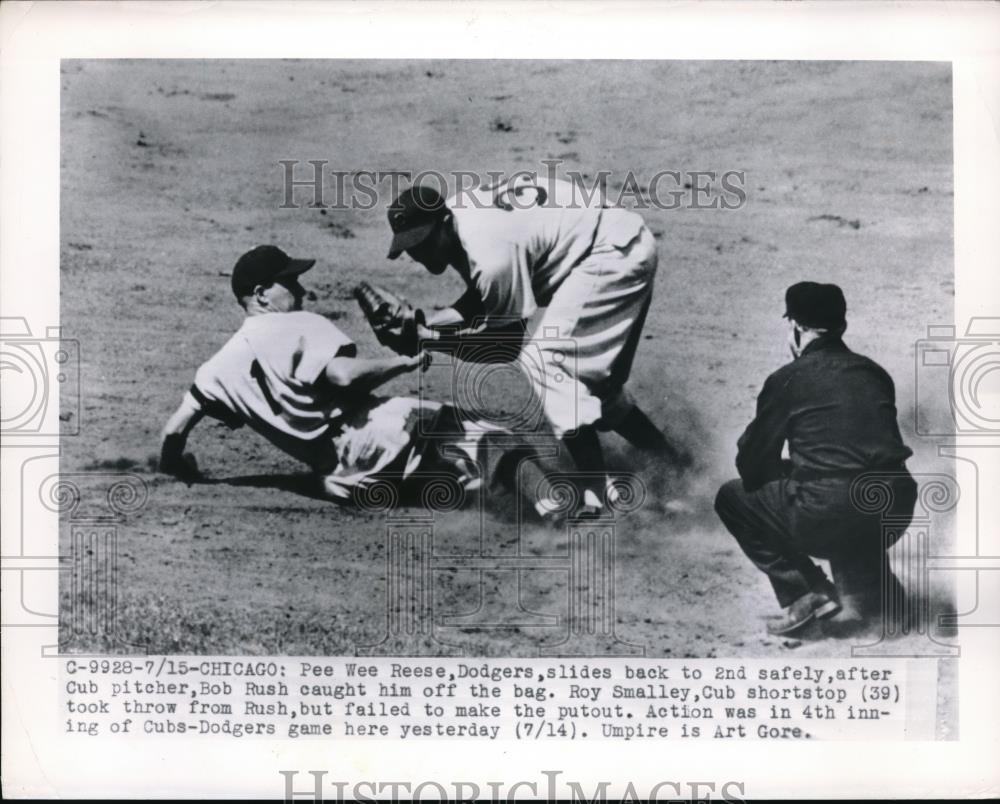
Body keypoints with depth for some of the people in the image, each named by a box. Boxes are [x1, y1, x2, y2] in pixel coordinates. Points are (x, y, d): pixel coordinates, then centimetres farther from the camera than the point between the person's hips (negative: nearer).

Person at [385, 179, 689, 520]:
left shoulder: (492, 254, -30)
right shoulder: (455, 217, -4)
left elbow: (507, 340, -18)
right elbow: (480, 299, 8)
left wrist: (436, 339, -22)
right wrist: (426, 324, -7)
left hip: (613, 253, -10)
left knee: (542, 358, -16)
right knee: (593, 373, 16)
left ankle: (593, 489, -10)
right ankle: (662, 451, 29)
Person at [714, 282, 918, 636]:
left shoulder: (787, 380, 1)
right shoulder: (875, 374, 15)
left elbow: (751, 469, 7)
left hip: (826, 518, -6)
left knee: (732, 498, 15)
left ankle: (807, 592, 5)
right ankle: (875, 582, 17)